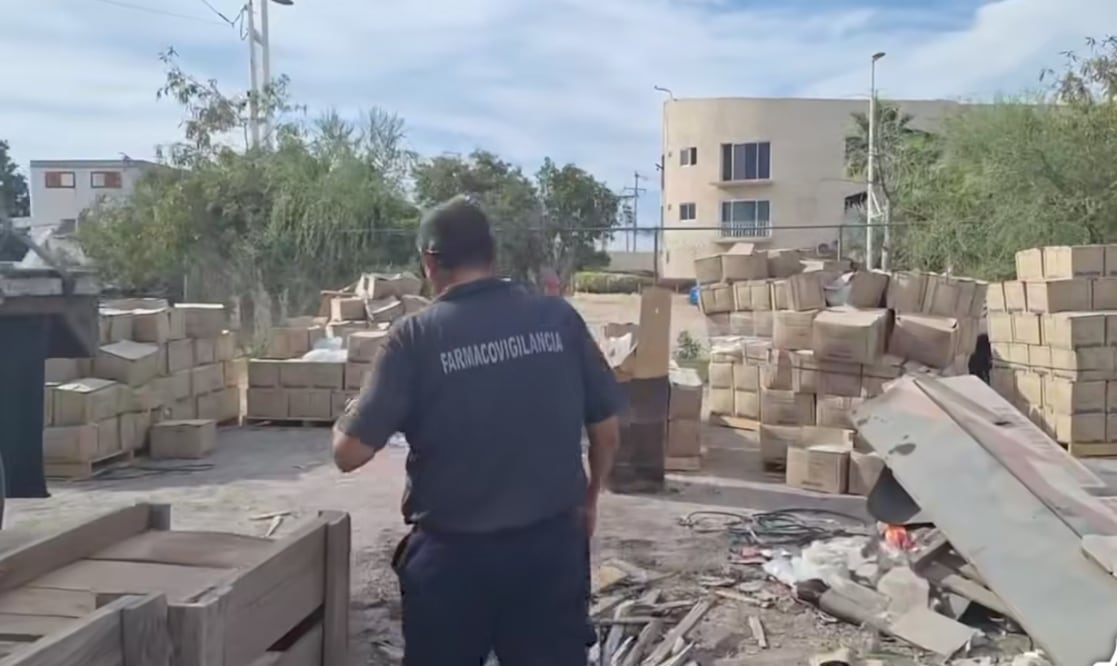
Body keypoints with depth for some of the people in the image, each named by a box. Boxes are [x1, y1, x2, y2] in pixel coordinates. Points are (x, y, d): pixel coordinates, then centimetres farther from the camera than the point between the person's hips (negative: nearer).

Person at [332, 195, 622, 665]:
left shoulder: (416, 335, -11)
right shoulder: (559, 318, -4)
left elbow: (350, 454, -11)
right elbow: (607, 430, 2)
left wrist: (343, 424, 12)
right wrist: (589, 500, 19)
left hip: (453, 554, -2)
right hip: (553, 542, 2)